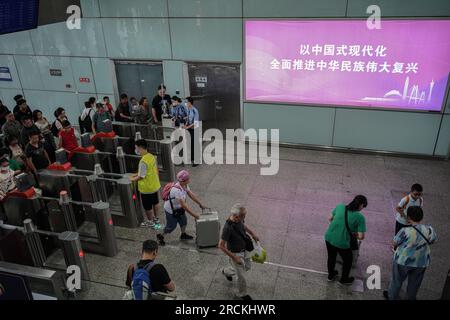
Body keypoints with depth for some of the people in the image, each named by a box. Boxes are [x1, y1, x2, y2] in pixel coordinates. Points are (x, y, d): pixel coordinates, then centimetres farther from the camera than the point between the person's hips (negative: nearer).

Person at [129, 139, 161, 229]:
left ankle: (150, 222, 28)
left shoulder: (143, 161, -28)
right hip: (155, 185, 8)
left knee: (147, 206, 11)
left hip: (147, 188, -8)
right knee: (155, 202, 23)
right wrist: (137, 174, 13)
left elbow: (141, 176, -22)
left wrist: (133, 179, -4)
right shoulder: (152, 156, -2)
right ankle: (156, 218, 40)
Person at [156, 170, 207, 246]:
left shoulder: (185, 185, -14)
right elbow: (184, 205, -39)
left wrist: (200, 204, -3)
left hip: (178, 208, 8)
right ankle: (160, 236, 31)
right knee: (171, 226, 7)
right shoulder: (176, 190, -40)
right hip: (171, 210, -8)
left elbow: (191, 195, -3)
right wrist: (194, 215, -34)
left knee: (183, 221, 19)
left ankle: (183, 235, 44)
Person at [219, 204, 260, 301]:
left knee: (247, 266, 29)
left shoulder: (239, 219, -15)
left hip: (244, 250, 8)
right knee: (242, 276, 7)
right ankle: (242, 294, 35)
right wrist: (234, 258, -24)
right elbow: (221, 246, -28)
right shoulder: (228, 228, -37)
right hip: (236, 253, -8)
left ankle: (226, 271, 50)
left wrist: (252, 234, 12)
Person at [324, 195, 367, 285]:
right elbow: (361, 237, -13)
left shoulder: (340, 206, -1)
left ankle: (331, 275, 52)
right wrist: (353, 234, 7)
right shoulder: (360, 217, -12)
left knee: (331, 257, 30)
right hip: (342, 243, -4)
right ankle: (344, 279, 46)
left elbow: (330, 218, 13)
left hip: (328, 238, 4)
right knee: (348, 260, 26)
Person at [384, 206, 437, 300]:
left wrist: (395, 247, 7)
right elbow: (432, 241, 5)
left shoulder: (405, 231, -28)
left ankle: (392, 296, 39)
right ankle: (411, 298, 45)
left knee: (397, 280, 20)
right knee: (414, 282, 25)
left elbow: (394, 243, -15)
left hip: (403, 260, -4)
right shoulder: (430, 230, -15)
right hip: (421, 262, 4)